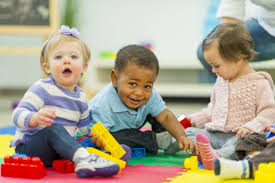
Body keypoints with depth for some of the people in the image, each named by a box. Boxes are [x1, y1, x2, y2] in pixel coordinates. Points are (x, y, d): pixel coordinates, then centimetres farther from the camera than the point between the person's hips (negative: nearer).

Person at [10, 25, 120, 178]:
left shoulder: (80, 97, 12)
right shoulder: (42, 89, -10)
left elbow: (86, 126, 26)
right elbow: (18, 114, -21)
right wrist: (35, 118, -41)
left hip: (60, 149, 9)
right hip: (28, 147, -9)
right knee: (54, 129, -35)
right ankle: (83, 158, -60)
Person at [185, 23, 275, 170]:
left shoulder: (258, 83, -5)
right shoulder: (221, 81, 18)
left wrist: (250, 127, -24)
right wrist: (192, 120, 19)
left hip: (237, 136, -7)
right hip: (213, 134, 7)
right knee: (190, 132, -14)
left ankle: (217, 156, -64)